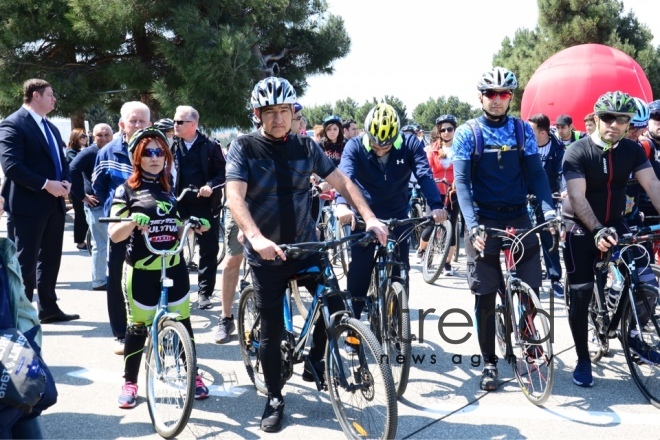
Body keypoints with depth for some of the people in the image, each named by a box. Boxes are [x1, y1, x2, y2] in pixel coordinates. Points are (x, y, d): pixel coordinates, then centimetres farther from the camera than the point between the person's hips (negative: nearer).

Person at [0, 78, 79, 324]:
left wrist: (66, 181, 0)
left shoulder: (50, 127, 18)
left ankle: (48, 308, 26)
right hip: (27, 205, -9)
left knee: (50, 260, 15)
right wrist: (46, 184, -22)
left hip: (54, 204, 9)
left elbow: (61, 160, 22)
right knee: (25, 262, 0)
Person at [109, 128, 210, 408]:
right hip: (140, 270, -4)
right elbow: (114, 234, -7)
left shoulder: (171, 189, 13)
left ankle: (193, 375, 20)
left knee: (182, 323, 6)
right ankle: (130, 382, 17)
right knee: (138, 327, 2)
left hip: (174, 267, 4)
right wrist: (133, 221, -26)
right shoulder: (127, 190, -1)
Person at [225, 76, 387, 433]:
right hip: (266, 254, -2)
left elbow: (342, 182, 3)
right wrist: (256, 238, -38)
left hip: (306, 246, 3)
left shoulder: (305, 146, 2)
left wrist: (369, 217, -11)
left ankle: (314, 363, 17)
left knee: (334, 305, -11)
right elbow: (235, 197, -21)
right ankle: (274, 399, 23)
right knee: (272, 330, 4)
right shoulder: (244, 147, -8)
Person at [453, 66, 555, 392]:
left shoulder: (523, 130, 4)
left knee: (531, 290, -1)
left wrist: (548, 209, -17)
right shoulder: (466, 133, -3)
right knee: (485, 297, 3)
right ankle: (489, 363, 16)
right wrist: (472, 224, -23)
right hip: (483, 222, -2)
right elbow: (461, 181, -11)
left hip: (519, 217, 2)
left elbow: (535, 173, 0)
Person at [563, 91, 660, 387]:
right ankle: (583, 360, 11)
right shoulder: (577, 152, -17)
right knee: (580, 295, -4)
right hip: (581, 230, -4)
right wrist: (598, 231, -40)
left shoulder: (632, 151, -4)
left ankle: (633, 336, 18)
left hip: (615, 225, 4)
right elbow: (577, 197, -26)